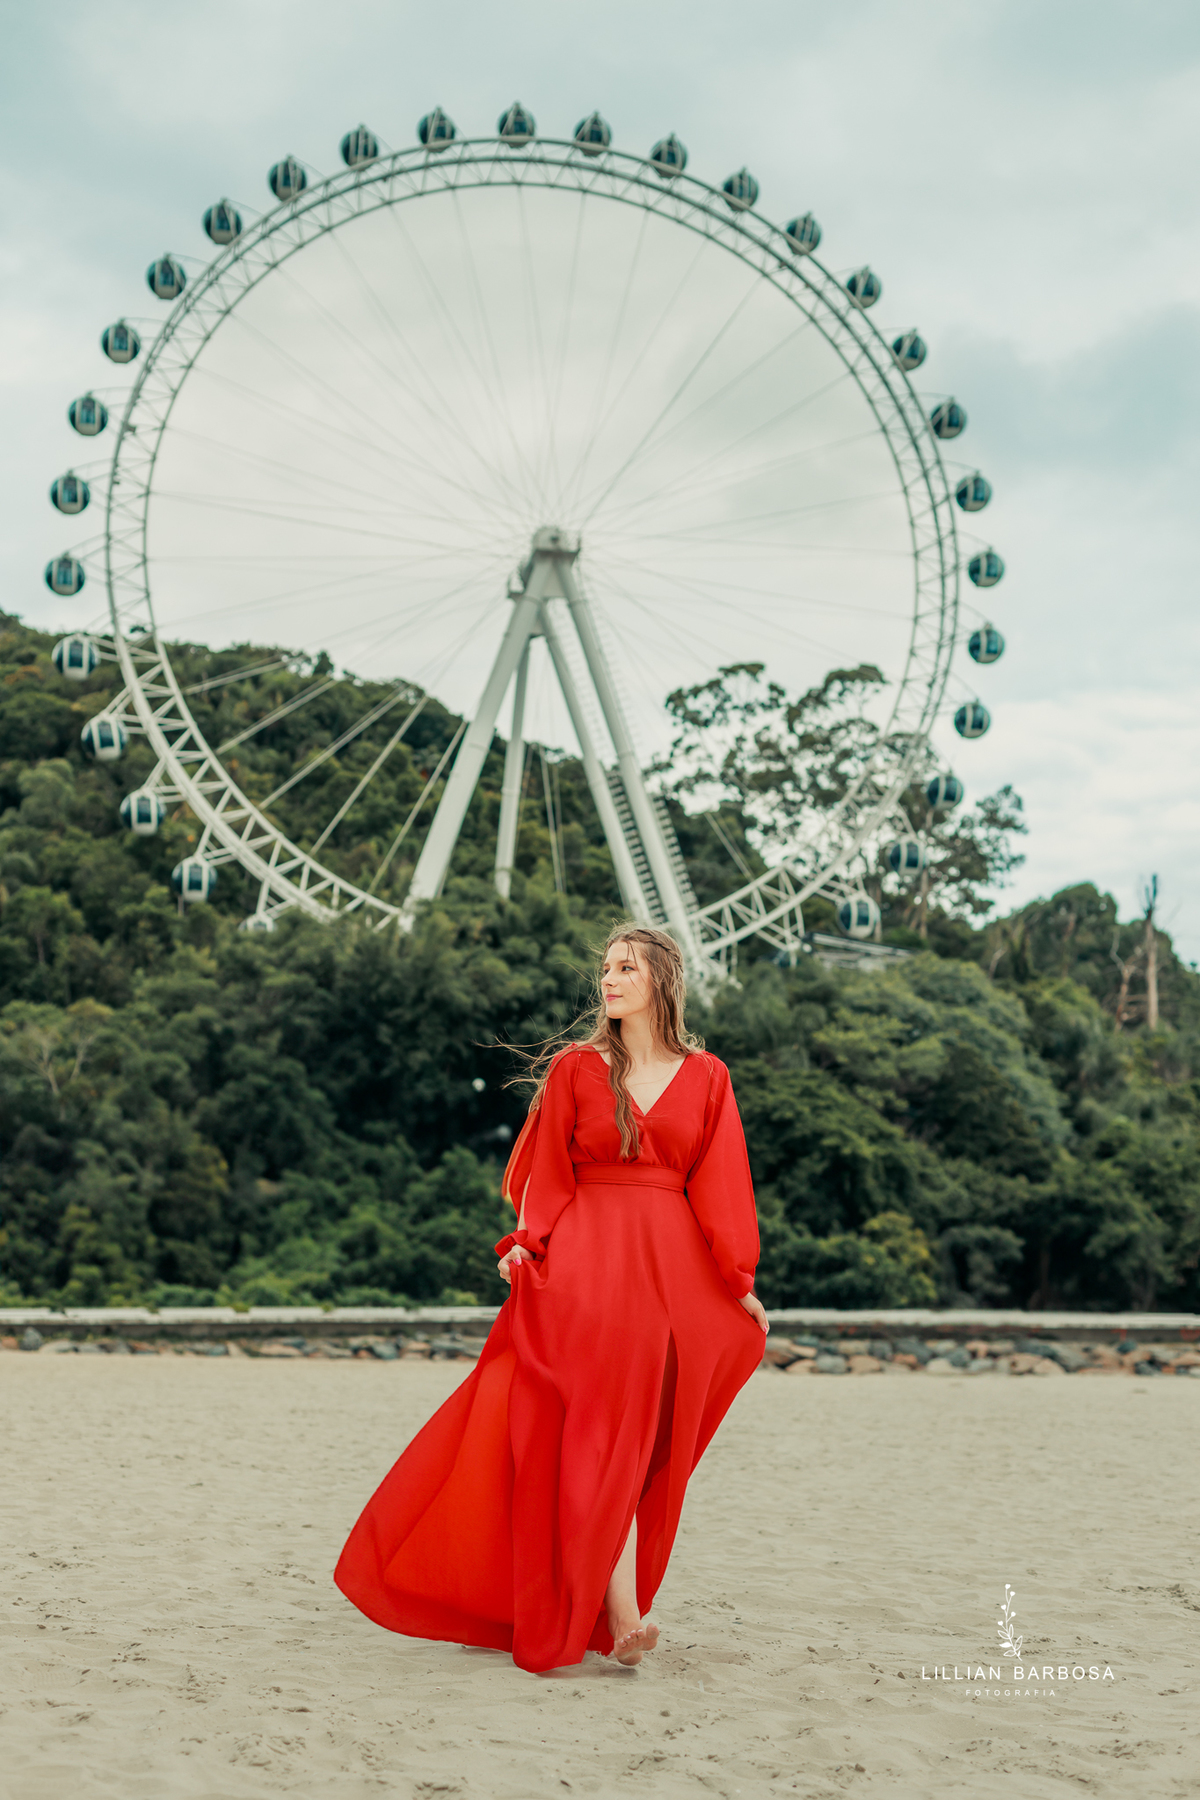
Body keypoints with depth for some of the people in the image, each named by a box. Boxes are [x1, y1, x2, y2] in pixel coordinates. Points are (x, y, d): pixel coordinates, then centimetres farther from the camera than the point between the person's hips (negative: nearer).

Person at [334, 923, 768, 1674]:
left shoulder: (706, 1078, 9)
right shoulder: (576, 1068, 5)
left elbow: (718, 1188, 7)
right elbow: (547, 1174, 4)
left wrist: (740, 1280, 1)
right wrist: (528, 1244, -10)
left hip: (671, 1269, 2)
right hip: (584, 1267, -2)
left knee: (638, 1443, 5)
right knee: (599, 1433, -12)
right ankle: (623, 1617, -15)